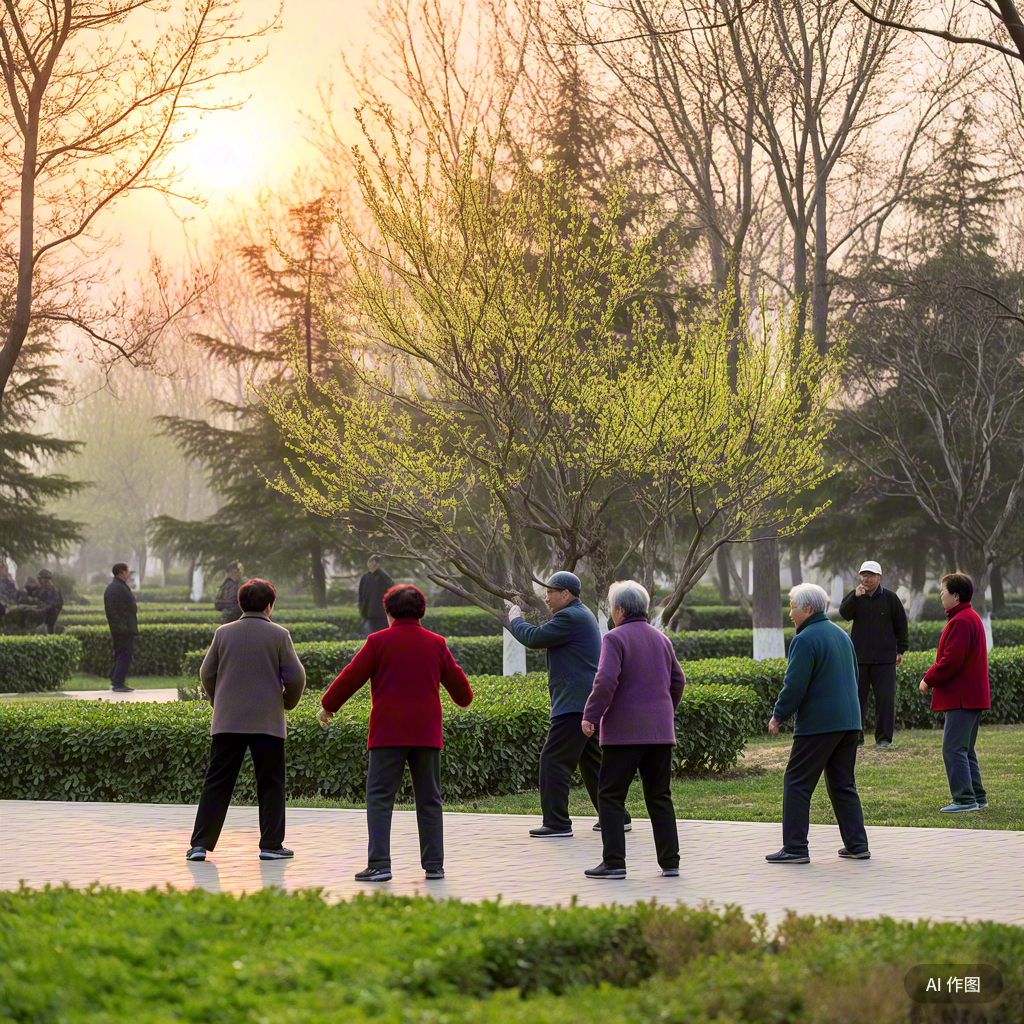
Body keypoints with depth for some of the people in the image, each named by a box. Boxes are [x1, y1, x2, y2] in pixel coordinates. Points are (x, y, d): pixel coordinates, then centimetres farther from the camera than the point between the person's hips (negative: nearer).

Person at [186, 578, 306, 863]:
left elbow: (207, 674, 9)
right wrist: (288, 703, 15)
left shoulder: (224, 633, 3)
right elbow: (295, 677, -4)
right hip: (267, 722, -2)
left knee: (217, 783, 5)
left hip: (227, 721, 2)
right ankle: (271, 845, 7)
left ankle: (200, 844, 1)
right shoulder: (279, 635, -3)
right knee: (270, 785, 8)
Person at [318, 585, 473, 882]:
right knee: (428, 800, 10)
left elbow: (352, 676, -2)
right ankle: (434, 864, 9)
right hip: (426, 733, 3)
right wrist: (464, 699, 40)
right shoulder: (436, 643, 8)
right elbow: (456, 679, 18)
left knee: (379, 799, -2)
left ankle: (379, 865, -10)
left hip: (388, 733, -3)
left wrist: (328, 705, 11)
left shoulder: (379, 641, -2)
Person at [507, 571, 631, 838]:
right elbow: (546, 638, 25)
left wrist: (515, 621, 1)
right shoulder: (582, 614, 20)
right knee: (592, 760, 16)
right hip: (589, 703, 11)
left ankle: (557, 823, -7)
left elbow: (534, 638, -15)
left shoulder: (570, 617, -15)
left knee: (553, 760, -8)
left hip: (575, 704, -11)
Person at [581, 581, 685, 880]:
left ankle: (614, 862, -4)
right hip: (660, 731, 6)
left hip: (625, 731, -6)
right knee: (659, 796, 11)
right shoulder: (661, 639, 12)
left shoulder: (615, 639, -9)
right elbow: (678, 680, 17)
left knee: (611, 796, 1)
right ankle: (670, 861, 8)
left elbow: (606, 681, -19)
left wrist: (590, 716, -11)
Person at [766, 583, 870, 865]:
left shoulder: (805, 640, -13)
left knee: (797, 783, -1)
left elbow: (794, 686, -16)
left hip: (817, 723, -8)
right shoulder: (841, 635, 15)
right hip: (849, 722, 8)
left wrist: (778, 716, -4)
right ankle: (857, 845, 12)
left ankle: (795, 848, -3)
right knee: (843, 784, 14)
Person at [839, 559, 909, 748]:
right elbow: (844, 613, -14)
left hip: (884, 659, -1)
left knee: (885, 698, -1)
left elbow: (901, 624, 7)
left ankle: (884, 738, 6)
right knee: (856, 698, 3)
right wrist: (855, 597, -28)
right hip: (860, 658, 1)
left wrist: (901, 650, 7)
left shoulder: (890, 598, 1)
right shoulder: (855, 596, 5)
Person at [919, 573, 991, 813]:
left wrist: (929, 679, -8)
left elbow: (951, 661, -21)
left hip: (961, 697, -11)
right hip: (973, 696, 11)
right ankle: (977, 798, 18)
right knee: (965, 749, 16)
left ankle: (965, 799, -10)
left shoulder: (960, 621, -16)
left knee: (953, 748, -9)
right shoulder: (972, 617, 17)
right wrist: (933, 678, 14)